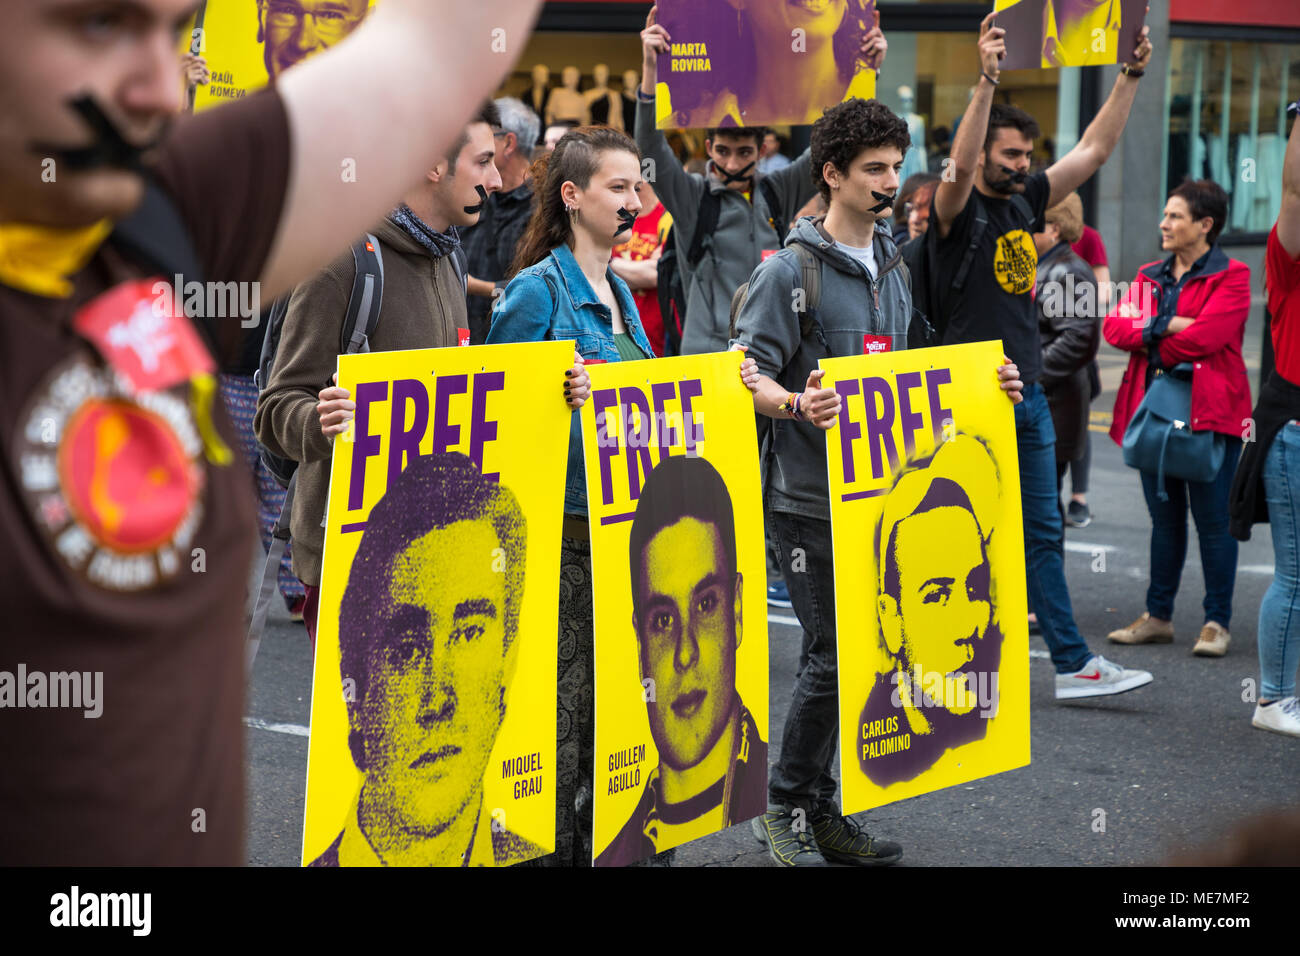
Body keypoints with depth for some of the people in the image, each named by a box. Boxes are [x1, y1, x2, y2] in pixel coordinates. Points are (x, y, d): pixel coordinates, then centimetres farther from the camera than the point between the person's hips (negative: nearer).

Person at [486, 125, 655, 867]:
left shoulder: (619, 292, 15)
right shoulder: (537, 291, -10)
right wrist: (562, 398, -28)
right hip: (561, 531, -8)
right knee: (560, 706, -4)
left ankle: (596, 842, 21)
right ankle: (548, 846, 7)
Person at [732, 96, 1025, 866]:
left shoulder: (894, 270, 15)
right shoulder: (789, 270, -8)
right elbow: (749, 372, -13)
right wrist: (796, 404, -32)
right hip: (810, 497, -7)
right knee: (833, 656, -8)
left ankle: (818, 811, 21)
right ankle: (787, 808, 9)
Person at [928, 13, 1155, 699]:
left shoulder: (1025, 202, 11)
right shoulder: (957, 212, -8)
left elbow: (1094, 151, 12)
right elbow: (960, 162, -29)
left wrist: (1130, 76, 4)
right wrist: (986, 81, -39)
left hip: (1029, 398, 7)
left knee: (1042, 533, 10)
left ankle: (1072, 665, 13)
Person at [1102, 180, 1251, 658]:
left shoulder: (1230, 277, -4)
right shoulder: (1150, 276, 16)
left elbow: (1204, 336, -18)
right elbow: (1114, 325, 1)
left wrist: (1152, 345, -6)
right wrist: (1163, 326, -14)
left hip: (1209, 412, -6)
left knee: (1213, 520, -2)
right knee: (1165, 517, 12)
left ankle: (1217, 622, 5)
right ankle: (1158, 616, 19)